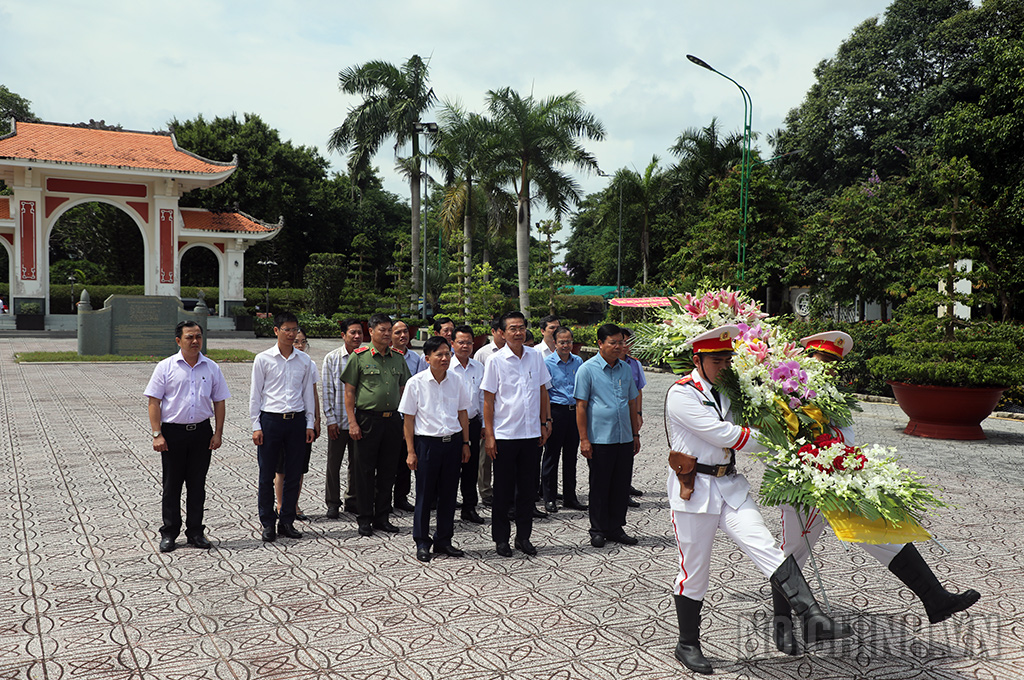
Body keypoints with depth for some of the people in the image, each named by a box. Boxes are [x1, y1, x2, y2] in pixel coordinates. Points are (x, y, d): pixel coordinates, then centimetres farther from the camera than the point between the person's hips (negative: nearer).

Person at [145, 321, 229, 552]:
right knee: (171, 485, 5)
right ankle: (169, 533, 15)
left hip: (202, 431, 2)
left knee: (197, 485, 8)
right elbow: (154, 402, -2)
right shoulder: (165, 367, 0)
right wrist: (157, 434, -9)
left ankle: (195, 532, 18)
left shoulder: (212, 368, 7)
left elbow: (219, 402, 10)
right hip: (173, 431, -2)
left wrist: (218, 433, 3)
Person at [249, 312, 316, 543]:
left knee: (294, 474, 6)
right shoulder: (263, 359, 0)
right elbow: (255, 393, 2)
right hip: (270, 420, -2)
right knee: (267, 474, 3)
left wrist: (310, 423, 8)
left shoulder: (304, 360, 7)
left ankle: (287, 521, 18)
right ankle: (268, 523, 14)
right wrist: (256, 426, -3)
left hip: (297, 420, 3)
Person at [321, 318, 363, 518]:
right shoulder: (332, 358, -2)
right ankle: (332, 503, 17)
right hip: (338, 420, -2)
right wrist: (331, 419, -7)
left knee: (357, 463, 11)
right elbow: (327, 391, -2)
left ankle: (352, 501, 24)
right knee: (334, 463, 5)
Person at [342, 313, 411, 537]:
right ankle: (365, 519, 13)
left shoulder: (398, 358, 11)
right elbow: (349, 392, -3)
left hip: (393, 420, 4)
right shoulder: (359, 357, -2)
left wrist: (406, 420, 11)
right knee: (365, 470, 3)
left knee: (388, 471, 9)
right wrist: (352, 422, -10)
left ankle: (382, 517, 20)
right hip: (368, 419, -4)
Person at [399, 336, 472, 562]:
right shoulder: (416, 383, -6)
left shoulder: (456, 381, 4)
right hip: (427, 442, -3)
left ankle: (443, 541, 23)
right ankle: (422, 543, 17)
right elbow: (408, 418, -3)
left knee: (449, 494, 9)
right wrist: (411, 451, -5)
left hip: (453, 442, 3)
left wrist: (465, 443, 10)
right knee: (425, 495, 4)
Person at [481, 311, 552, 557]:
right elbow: (488, 400, -4)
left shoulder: (535, 356, 4)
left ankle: (524, 536, 23)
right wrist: (489, 435, -7)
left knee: (528, 488, 10)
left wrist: (545, 423, 9)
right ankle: (501, 539, 18)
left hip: (532, 433, 3)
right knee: (504, 489, 6)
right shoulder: (495, 361, -6)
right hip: (505, 434, -3)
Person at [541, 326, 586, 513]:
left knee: (571, 455, 11)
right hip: (556, 411, -4)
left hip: (575, 411, 4)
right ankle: (549, 498, 11)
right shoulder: (547, 363, -5)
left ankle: (570, 497, 20)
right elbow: (543, 392, -6)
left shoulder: (578, 362, 9)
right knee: (551, 455, 1)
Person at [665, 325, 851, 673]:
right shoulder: (681, 394, -13)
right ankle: (687, 645, 22)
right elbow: (724, 436, -19)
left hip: (730, 485, 6)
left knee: (766, 548, -12)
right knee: (694, 570, 5)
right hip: (694, 488, -6)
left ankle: (813, 619, -19)